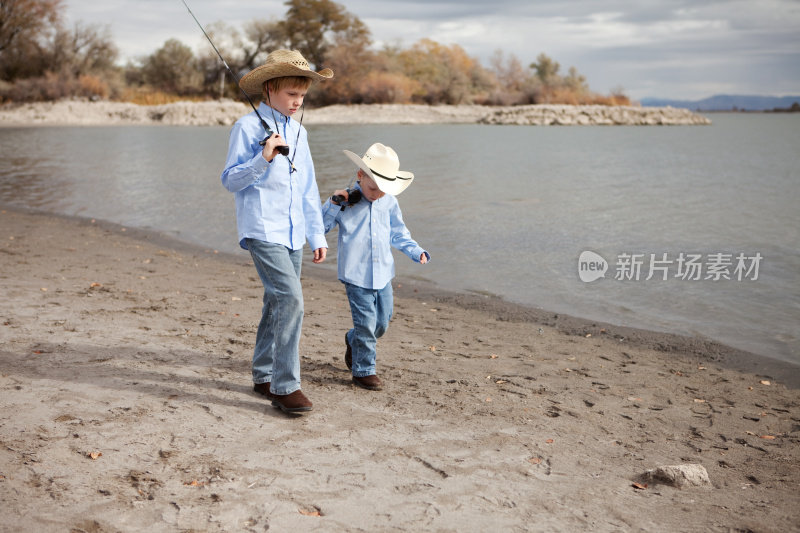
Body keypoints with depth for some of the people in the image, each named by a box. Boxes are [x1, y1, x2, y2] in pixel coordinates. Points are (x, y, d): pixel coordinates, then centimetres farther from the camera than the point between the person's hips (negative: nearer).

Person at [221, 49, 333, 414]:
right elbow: (230, 180, -7)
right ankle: (285, 386, -12)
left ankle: (263, 375, 28)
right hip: (262, 230, -7)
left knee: (277, 303, 13)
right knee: (291, 298, -18)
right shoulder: (247, 127, -5)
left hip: (292, 234, 7)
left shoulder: (298, 132, 15)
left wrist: (317, 234, 16)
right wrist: (263, 159, -22)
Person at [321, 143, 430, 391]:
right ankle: (363, 370, 11)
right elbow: (320, 227, -5)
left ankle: (353, 342, 42)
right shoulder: (344, 200, -5)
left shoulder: (389, 202, 4)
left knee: (382, 321, 12)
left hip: (383, 273, 5)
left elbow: (398, 233, 14)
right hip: (356, 274, -4)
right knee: (366, 322, -5)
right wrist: (333, 204, -16)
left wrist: (416, 251, 0)